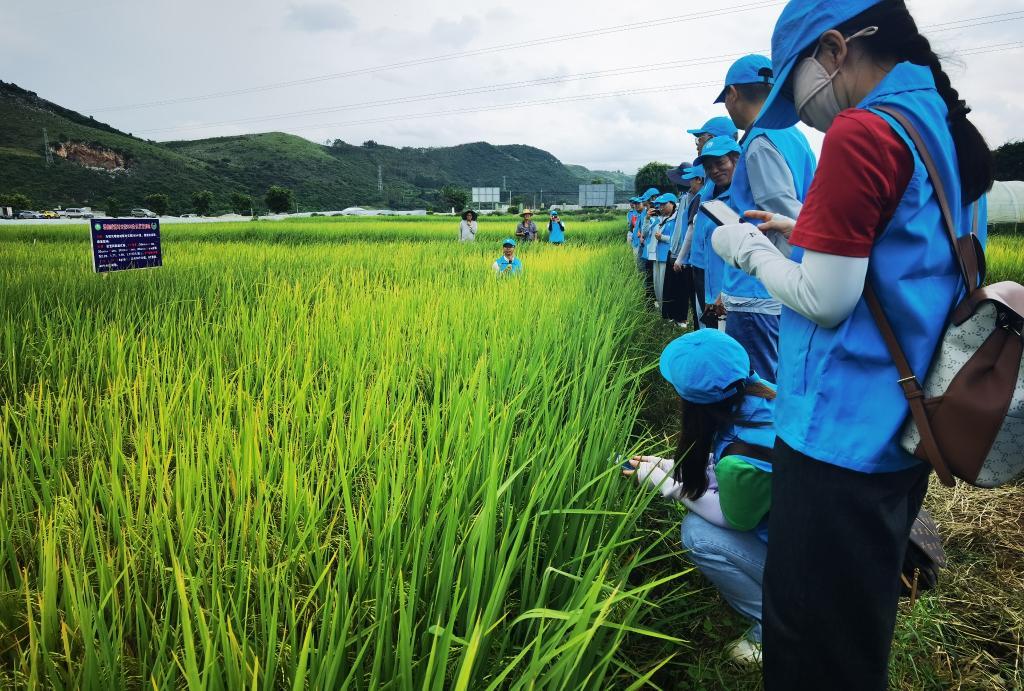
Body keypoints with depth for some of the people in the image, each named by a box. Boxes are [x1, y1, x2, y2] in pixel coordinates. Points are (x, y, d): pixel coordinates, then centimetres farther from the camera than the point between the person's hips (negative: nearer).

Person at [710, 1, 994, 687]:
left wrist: (749, 249, -3)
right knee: (865, 620, 27)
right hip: (908, 428, 9)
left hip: (842, 436, -9)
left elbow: (824, 300, -19)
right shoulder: (953, 135, 10)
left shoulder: (862, 133, -18)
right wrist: (805, 234, 12)